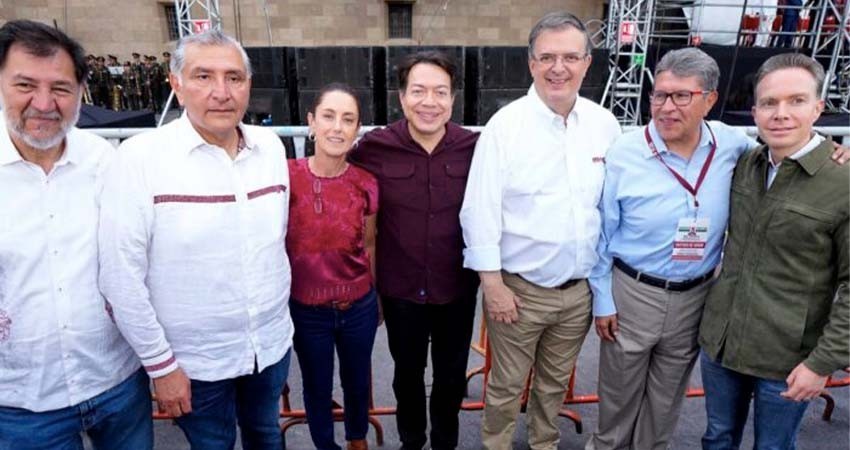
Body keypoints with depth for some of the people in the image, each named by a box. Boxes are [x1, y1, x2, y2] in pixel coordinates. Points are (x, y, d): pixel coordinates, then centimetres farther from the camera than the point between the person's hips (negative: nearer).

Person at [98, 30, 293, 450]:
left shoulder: (271, 146, -3)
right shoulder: (140, 157, -17)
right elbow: (121, 276, -15)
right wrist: (161, 365, -11)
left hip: (273, 344, 4)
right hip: (193, 361, -3)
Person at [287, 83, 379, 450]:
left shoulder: (366, 183, -10)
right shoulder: (287, 176, -15)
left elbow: (368, 245, 4)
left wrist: (377, 298, 13)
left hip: (359, 306, 2)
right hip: (306, 309, -1)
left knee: (357, 381, 23)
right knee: (317, 388, 20)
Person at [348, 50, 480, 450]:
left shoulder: (475, 147, -12)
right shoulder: (374, 147, -14)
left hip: (457, 287, 1)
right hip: (400, 288, 0)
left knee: (452, 375, 20)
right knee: (407, 373, 22)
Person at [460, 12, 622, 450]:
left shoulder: (605, 124, 0)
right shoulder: (505, 125, -12)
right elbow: (480, 211, -12)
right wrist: (492, 284, -13)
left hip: (581, 289, 4)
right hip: (519, 289, -4)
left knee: (555, 382, 22)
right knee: (506, 385, 13)